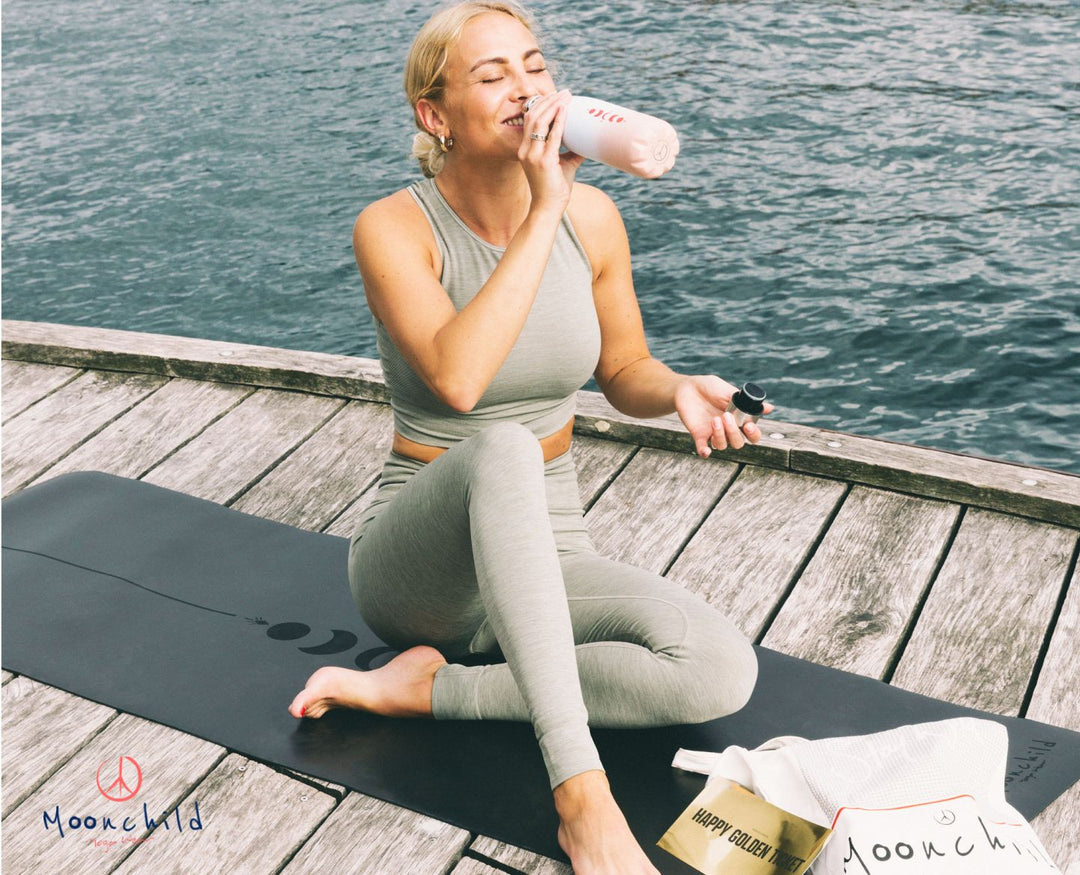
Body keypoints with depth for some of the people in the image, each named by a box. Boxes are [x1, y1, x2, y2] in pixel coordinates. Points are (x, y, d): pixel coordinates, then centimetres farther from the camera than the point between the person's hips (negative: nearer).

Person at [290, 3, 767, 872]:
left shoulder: (593, 216, -3)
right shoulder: (393, 228, -15)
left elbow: (625, 373, 10)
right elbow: (456, 378, -33)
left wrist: (680, 389, -13)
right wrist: (543, 212, -29)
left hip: (543, 559, 5)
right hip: (417, 564, -4)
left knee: (722, 670, -22)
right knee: (500, 449, -40)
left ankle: (424, 686, -13)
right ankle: (581, 792, -39)